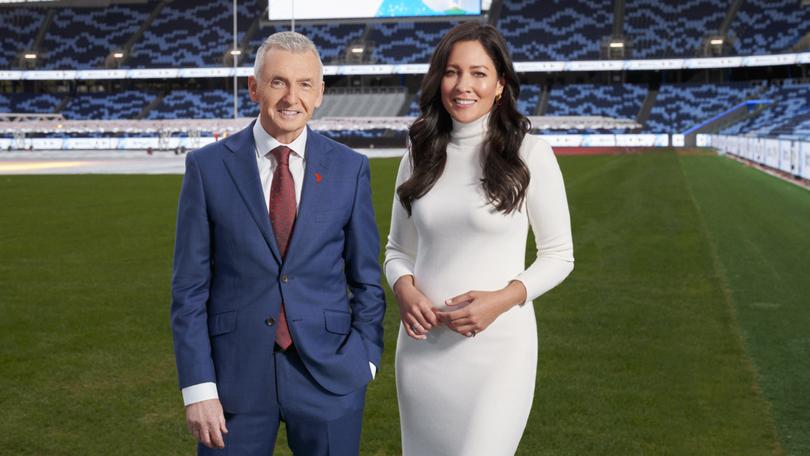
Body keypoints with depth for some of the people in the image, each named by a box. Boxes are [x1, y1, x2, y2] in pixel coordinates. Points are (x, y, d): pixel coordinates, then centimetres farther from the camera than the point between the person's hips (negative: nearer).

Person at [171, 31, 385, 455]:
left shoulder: (350, 168, 1)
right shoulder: (207, 167, -2)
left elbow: (366, 278, 6)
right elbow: (189, 287, -2)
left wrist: (364, 360, -1)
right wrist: (198, 386, -6)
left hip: (329, 373, 1)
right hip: (235, 373, 0)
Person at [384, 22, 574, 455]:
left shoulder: (530, 154, -5)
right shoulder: (419, 155, 6)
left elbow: (558, 255, -1)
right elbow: (397, 249, 13)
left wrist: (504, 299, -16)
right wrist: (404, 289, -8)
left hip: (497, 345, -4)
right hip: (422, 345, 4)